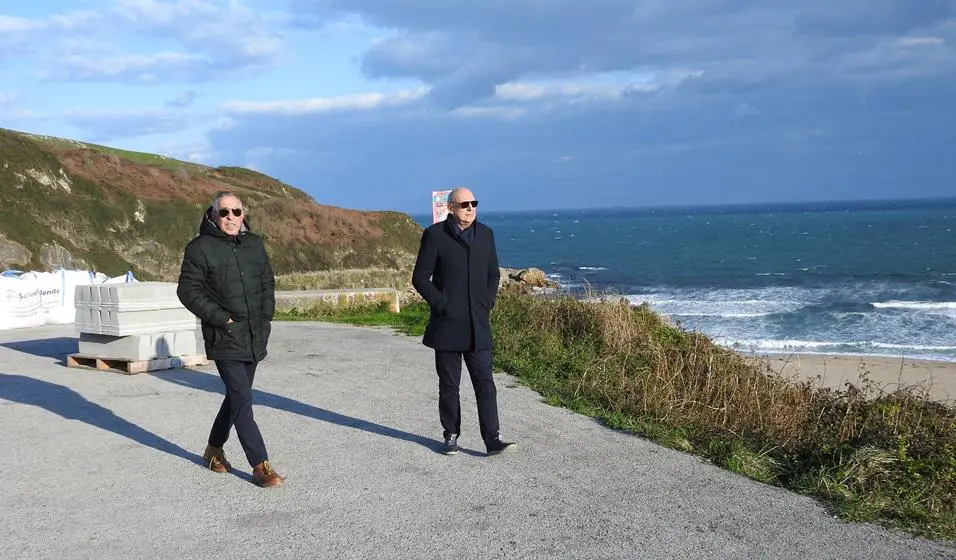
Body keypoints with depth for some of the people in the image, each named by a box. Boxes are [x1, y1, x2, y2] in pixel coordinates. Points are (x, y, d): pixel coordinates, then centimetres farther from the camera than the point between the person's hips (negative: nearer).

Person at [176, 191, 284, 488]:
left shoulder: (254, 244, 10)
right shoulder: (200, 248, -7)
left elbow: (268, 282, 19)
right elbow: (188, 290, -9)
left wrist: (266, 316, 5)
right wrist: (221, 318, -14)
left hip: (254, 337, 6)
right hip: (225, 338, -6)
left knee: (236, 396, 17)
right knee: (242, 399, -10)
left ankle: (214, 449, 37)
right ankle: (260, 466, -6)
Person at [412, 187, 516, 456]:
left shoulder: (485, 234, 9)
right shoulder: (435, 235, -4)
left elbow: (493, 274, 18)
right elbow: (420, 278, -4)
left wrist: (488, 302, 5)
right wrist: (440, 304, -11)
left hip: (478, 325, 3)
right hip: (447, 325, -3)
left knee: (485, 383, -2)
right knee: (449, 385, 8)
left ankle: (492, 439, -2)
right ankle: (451, 436, 19)